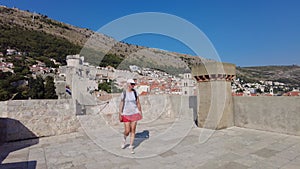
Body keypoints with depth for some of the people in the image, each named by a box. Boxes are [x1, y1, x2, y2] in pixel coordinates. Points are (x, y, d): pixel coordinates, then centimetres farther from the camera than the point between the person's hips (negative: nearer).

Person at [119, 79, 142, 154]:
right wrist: (120, 115, -6)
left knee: (133, 130, 3)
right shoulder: (123, 93, -7)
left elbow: (138, 103, 5)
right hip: (126, 114, -2)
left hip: (134, 113, 2)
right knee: (127, 131, -1)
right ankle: (124, 139, 34)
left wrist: (140, 113, 7)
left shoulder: (135, 92, 0)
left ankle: (131, 146, 17)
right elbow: (121, 104, -5)